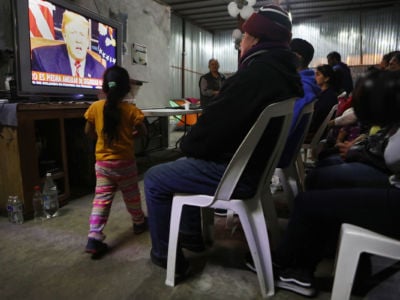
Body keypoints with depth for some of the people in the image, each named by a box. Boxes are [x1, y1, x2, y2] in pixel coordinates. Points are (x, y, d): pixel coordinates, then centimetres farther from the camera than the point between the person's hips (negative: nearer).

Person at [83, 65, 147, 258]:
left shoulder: (95, 107, -5)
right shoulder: (131, 110, -13)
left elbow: (88, 131, 4)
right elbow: (143, 132, -4)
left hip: (102, 162, 2)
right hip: (124, 162, -2)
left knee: (101, 199, 5)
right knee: (131, 195, 17)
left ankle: (94, 238, -2)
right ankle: (139, 223, 39)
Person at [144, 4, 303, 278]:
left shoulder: (256, 73, -23)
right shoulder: (285, 73, 10)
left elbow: (216, 121, -24)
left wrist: (187, 145, -3)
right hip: (254, 164, 10)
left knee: (154, 179, 3)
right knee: (183, 165, 27)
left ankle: (166, 255, 15)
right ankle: (193, 233, 36)